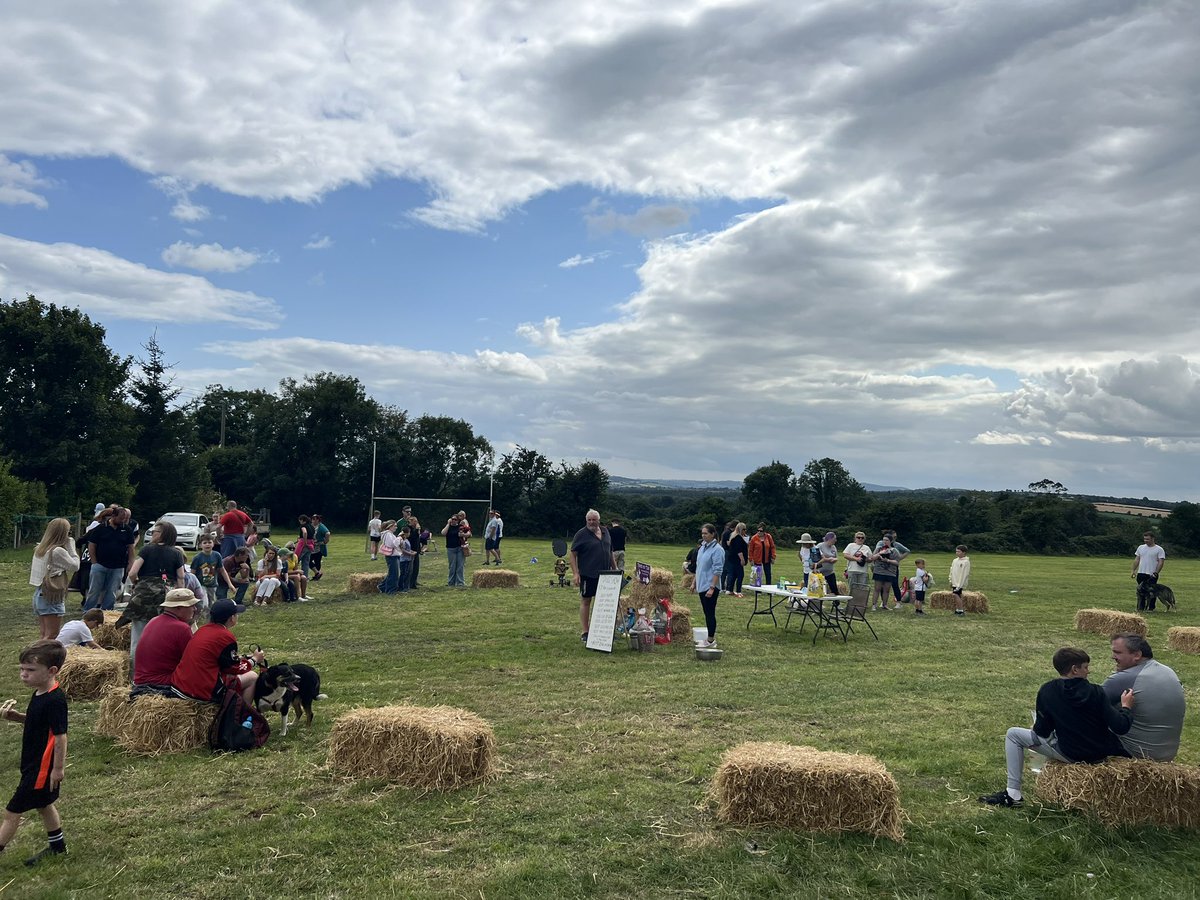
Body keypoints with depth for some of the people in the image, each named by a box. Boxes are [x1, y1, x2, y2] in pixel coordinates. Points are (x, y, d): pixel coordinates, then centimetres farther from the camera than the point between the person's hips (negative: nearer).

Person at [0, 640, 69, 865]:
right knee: (44, 805, 23)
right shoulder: (40, 694, 3)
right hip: (34, 765, 10)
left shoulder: (54, 700, -26)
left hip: (41, 768, -10)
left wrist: (58, 768, -19)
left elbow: (60, 736, -24)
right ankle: (58, 846, 38)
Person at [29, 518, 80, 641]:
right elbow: (75, 565, -10)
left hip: (39, 595, 8)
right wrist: (71, 547, -4)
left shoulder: (40, 548, 8)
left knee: (43, 634, 14)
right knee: (51, 636, -3)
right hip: (52, 598, -8)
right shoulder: (58, 551, -17)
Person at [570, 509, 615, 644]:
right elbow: (573, 554, -9)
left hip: (604, 574, 6)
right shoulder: (581, 534, -7)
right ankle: (585, 633, 6)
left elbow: (610, 552, 19)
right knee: (586, 601, 1)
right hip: (587, 574, -5)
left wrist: (615, 569, 16)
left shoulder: (605, 531, 11)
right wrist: (575, 573, -17)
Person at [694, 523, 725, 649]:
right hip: (701, 586, 8)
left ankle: (711, 641, 4)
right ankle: (710, 638, 20)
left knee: (710, 613, -3)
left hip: (710, 587, -8)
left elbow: (717, 571, -18)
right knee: (707, 613, 12)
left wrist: (712, 588, -21)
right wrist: (694, 583, 18)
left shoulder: (717, 549, -14)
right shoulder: (703, 547, 11)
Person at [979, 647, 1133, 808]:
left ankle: (1013, 794, 4)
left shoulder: (1046, 691, -12)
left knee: (1013, 735, 9)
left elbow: (1042, 732, -6)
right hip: (1100, 755, 2)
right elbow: (1120, 727, -13)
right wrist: (1126, 707, 5)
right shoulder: (1095, 692, -12)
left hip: (1069, 755, -2)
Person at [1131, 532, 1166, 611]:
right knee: (1140, 591, 8)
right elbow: (1136, 560, 14)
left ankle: (1151, 608, 7)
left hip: (1152, 575, -5)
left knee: (1151, 592, -1)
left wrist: (1156, 573, -17)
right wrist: (1133, 571, 7)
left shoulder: (1159, 549, -4)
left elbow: (1161, 562, -9)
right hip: (1141, 574, 5)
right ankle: (1140, 608, 14)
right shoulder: (1141, 547, 12)